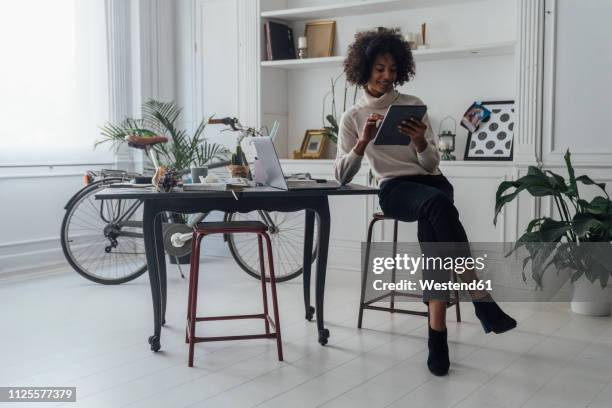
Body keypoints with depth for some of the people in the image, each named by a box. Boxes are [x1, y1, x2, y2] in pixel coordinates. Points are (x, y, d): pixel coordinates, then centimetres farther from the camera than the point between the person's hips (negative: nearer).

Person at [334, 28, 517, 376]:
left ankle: (437, 334, -38)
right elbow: (342, 176, -3)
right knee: (438, 204, -38)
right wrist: (364, 141, -18)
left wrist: (420, 142, -17)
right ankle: (482, 300, -39)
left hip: (431, 181, 1)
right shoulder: (352, 117, 9)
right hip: (394, 190, -1)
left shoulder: (413, 104, 10)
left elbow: (432, 164, 5)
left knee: (431, 230, -37)